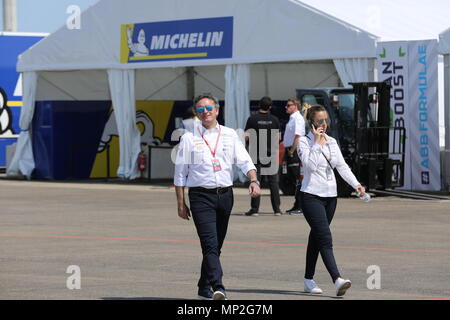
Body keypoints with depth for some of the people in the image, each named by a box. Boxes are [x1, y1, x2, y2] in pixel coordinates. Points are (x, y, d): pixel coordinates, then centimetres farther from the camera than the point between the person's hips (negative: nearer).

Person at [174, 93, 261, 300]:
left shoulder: (230, 135, 9)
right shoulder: (189, 138, 3)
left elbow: (244, 161, 2)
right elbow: (180, 172, 5)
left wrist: (254, 180, -18)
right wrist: (181, 203, 1)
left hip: (225, 194, 4)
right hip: (201, 196, -4)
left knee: (216, 246, 11)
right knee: (210, 244, -15)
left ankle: (204, 288, 24)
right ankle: (218, 288, -26)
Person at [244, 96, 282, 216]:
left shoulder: (252, 119, -5)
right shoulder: (274, 120, 0)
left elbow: (246, 137, -7)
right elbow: (278, 138, 4)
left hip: (257, 154, -2)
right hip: (272, 154, 2)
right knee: (273, 182, 6)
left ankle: (254, 208, -2)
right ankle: (276, 209, 5)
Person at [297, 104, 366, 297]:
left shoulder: (332, 142, 12)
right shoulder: (304, 142, -7)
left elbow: (341, 166, 8)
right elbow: (310, 164, -20)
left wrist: (356, 184, -4)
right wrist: (317, 142, -16)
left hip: (330, 195, 7)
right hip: (312, 195, -7)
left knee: (316, 238, 14)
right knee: (325, 239, -17)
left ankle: (309, 279, 23)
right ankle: (337, 280, -28)